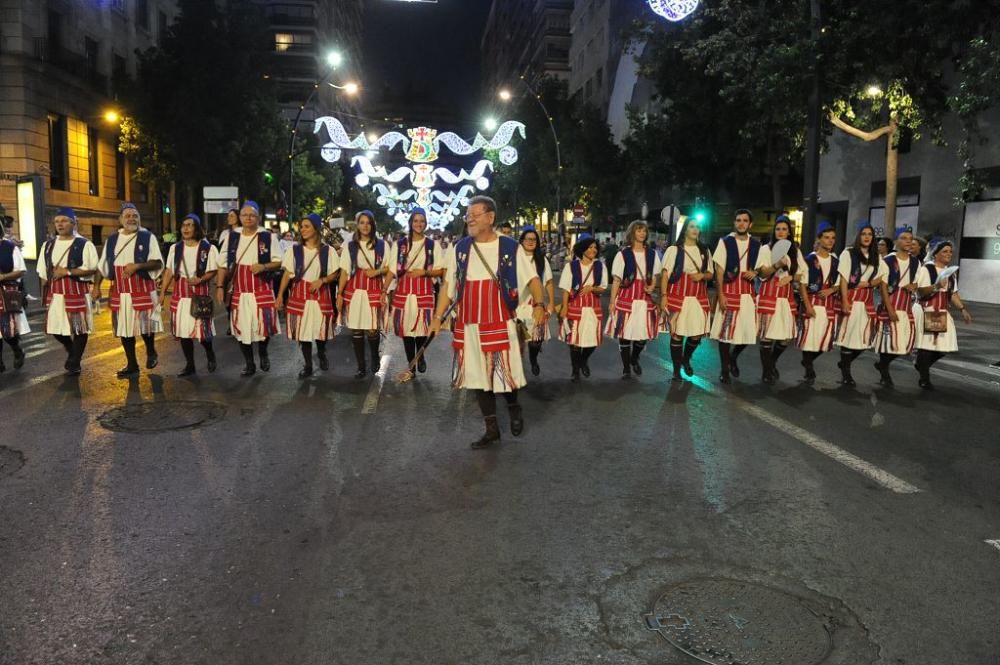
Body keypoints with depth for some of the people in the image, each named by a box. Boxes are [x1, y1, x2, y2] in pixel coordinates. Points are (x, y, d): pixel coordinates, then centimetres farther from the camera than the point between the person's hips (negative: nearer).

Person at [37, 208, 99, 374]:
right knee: (56, 328, 9)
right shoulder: (48, 245, 11)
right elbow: (43, 272, 16)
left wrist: (67, 271, -17)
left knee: (79, 327, 0)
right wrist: (44, 294, 12)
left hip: (77, 293, -5)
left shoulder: (84, 244, -5)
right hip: (54, 294, 5)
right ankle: (73, 353, 35)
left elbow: (92, 269, -13)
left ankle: (75, 363, 14)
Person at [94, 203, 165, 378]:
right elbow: (103, 265, 16)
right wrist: (96, 286, 10)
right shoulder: (112, 240, 10)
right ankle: (132, 365, 17)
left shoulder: (148, 237, -2)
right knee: (124, 328, 6)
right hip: (120, 292, 4)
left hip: (143, 291, -4)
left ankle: (151, 353, 28)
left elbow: (158, 263, -7)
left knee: (145, 325, -2)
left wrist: (138, 265, -21)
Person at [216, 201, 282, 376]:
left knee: (264, 324, -4)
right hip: (238, 291, 2)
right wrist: (220, 286, 1)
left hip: (262, 290, -2)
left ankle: (263, 352, 27)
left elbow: (278, 262, -1)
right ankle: (249, 364, 20)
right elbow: (223, 264, 8)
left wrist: (263, 266, -19)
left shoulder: (268, 237, -3)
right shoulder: (231, 236, 4)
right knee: (242, 328, 6)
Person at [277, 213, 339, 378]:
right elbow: (287, 273, 3)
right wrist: (280, 294, -2)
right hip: (300, 294, 1)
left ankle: (321, 353, 37)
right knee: (303, 329, 1)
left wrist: (321, 280, -16)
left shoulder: (327, 250, -1)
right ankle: (308, 365, 13)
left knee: (320, 328, 5)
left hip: (320, 294, -1)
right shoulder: (294, 249, 2)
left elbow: (334, 274, 2)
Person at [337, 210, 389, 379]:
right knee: (356, 330, 1)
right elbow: (344, 272, 6)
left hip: (373, 292, -1)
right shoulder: (350, 246, 7)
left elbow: (388, 268, 10)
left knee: (372, 329, -4)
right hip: (353, 292, 1)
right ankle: (361, 367, 12)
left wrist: (377, 271, -10)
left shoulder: (381, 245, 6)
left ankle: (375, 358, 25)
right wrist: (340, 294, 0)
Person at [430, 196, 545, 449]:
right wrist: (438, 317, 5)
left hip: (500, 324, -3)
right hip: (468, 325, 4)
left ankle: (514, 408, 32)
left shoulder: (510, 247, -4)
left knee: (505, 373, -2)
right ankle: (491, 430, 21)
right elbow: (449, 285, 10)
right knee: (479, 376, 8)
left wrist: (539, 304, -18)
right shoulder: (460, 248, 6)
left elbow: (532, 278, -1)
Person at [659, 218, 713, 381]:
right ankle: (676, 370, 10)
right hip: (678, 297, -4)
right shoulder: (673, 249, -3)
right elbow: (665, 274, -6)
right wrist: (664, 296, -14)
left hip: (698, 299, 4)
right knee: (677, 333, -1)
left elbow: (710, 274, 15)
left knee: (697, 334, 5)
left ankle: (686, 360, 34)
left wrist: (701, 275, -8)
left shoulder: (705, 251, 11)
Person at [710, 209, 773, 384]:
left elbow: (764, 271, 9)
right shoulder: (725, 242, -2)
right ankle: (725, 369, 13)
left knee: (748, 332, 2)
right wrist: (720, 295, -12)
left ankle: (733, 357, 31)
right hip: (729, 291, -3)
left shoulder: (757, 245, 8)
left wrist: (756, 272, -15)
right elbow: (719, 270, -5)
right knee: (725, 331, 0)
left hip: (748, 293, 3)